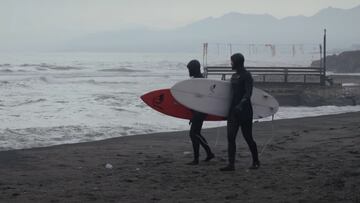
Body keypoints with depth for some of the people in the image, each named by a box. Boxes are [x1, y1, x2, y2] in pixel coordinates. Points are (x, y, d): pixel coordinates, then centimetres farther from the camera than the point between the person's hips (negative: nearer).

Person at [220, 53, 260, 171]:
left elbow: (248, 93, -19)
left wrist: (241, 104, -32)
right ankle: (231, 164, -3)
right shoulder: (234, 76, 16)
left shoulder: (246, 76, -9)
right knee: (230, 138, -1)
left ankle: (256, 162, 17)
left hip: (244, 111, -8)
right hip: (233, 111, 8)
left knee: (248, 137, 1)